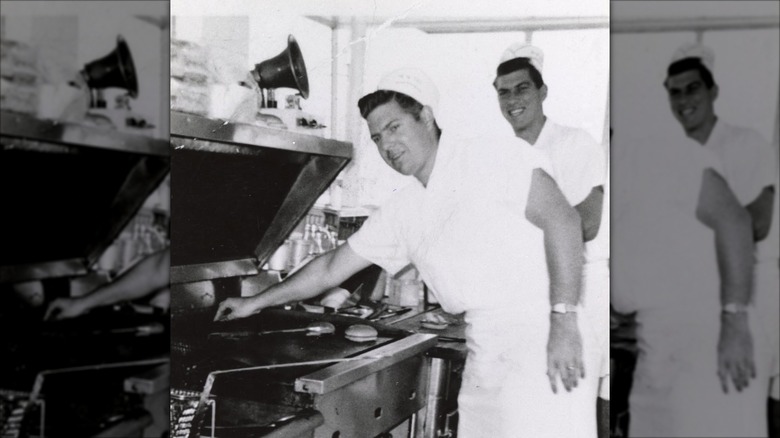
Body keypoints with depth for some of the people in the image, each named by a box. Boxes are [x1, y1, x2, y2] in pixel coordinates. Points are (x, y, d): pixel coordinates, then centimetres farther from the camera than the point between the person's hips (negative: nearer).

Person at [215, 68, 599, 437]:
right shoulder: (401, 211, 14)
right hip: (485, 352, 7)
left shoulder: (490, 161, -6)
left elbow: (561, 219, -14)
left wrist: (564, 318, -22)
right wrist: (254, 303, 22)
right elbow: (330, 269, 20)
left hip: (537, 337, -6)